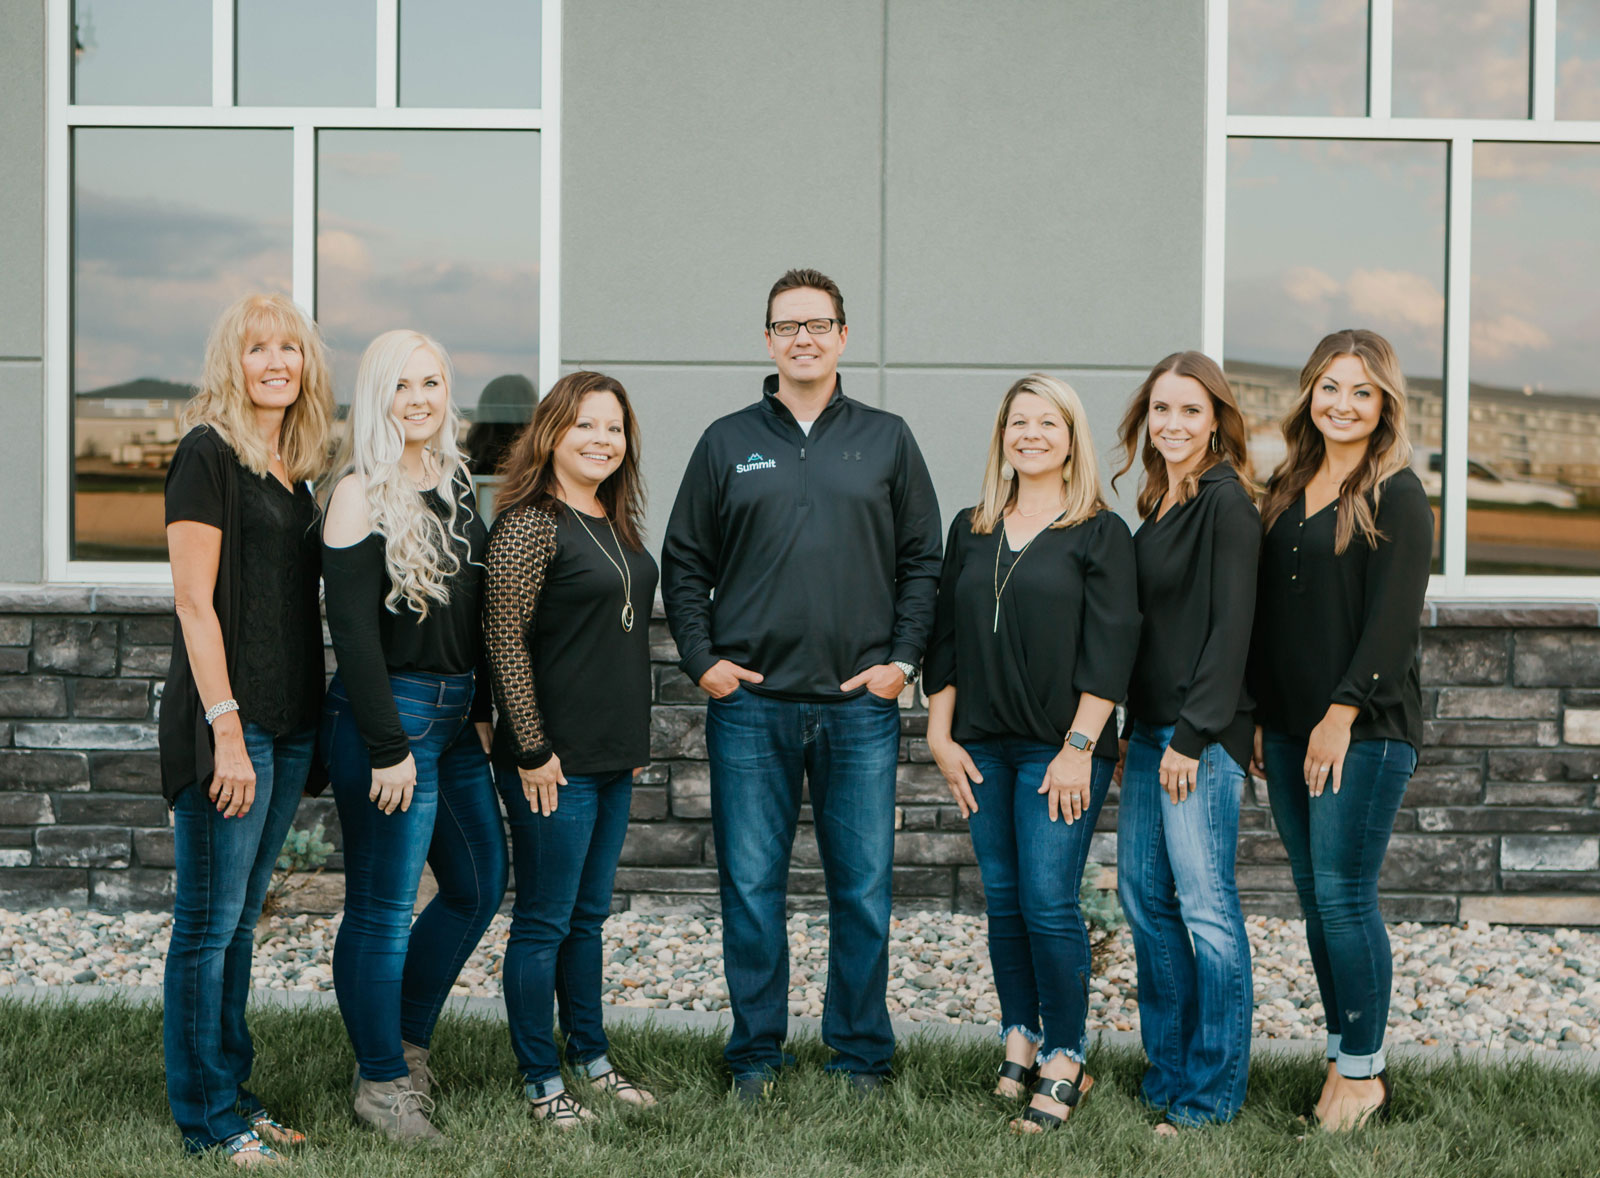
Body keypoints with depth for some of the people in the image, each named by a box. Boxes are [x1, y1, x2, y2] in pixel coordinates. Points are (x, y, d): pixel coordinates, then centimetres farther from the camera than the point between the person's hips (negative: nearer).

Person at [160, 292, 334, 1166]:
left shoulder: (295, 468, 15)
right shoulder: (208, 454, -8)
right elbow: (195, 604, -13)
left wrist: (303, 725, 12)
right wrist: (227, 731, -18)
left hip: (287, 723, 8)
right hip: (226, 722, -8)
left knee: (240, 919, 14)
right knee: (209, 923, 0)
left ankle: (231, 1095, 23)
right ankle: (205, 1119, 9)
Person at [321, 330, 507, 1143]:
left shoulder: (454, 481, 11)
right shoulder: (362, 493, -12)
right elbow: (354, 631, -16)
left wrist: (480, 709, 12)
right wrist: (388, 748, -18)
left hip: (455, 716, 9)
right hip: (387, 715, -8)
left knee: (480, 885, 16)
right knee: (383, 908, 1)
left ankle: (409, 1039, 33)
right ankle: (381, 1082, 15)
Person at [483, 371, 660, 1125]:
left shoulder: (618, 524, 12)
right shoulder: (529, 524, -13)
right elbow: (505, 641, -15)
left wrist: (637, 737, 19)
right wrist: (532, 750, -16)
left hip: (613, 756, 8)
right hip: (555, 760, -8)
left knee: (589, 915, 17)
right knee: (544, 921, 2)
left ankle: (591, 1056, 28)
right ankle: (540, 1079, 12)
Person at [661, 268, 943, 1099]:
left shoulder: (886, 440, 9)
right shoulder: (728, 443, 8)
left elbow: (922, 561, 9)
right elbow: (684, 564, 10)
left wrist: (902, 659, -1)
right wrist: (701, 659, -1)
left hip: (861, 704, 0)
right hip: (750, 703, 0)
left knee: (863, 888, 5)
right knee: (751, 886, 4)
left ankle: (861, 1054, 19)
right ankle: (755, 1053, 17)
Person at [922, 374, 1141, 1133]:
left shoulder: (1100, 533, -2)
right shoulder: (971, 530, 11)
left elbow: (1109, 648, -7)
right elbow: (944, 639, 13)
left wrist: (1079, 747, -12)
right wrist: (940, 734, 6)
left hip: (1061, 749, -5)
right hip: (982, 748, 5)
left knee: (1048, 903, -7)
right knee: (1003, 901, 9)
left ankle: (1065, 1061, 5)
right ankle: (1020, 1041, 21)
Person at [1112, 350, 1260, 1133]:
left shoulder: (1226, 503, -10)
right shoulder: (1158, 508, 15)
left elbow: (1230, 627, -15)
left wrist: (1192, 735, -17)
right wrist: (1133, 728, 15)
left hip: (1204, 732, -9)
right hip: (1152, 727, 9)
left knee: (1205, 903, -4)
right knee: (1143, 892, 12)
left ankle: (1213, 1089, 6)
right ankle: (1168, 1067, 23)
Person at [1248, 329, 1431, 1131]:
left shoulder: (1397, 497, -6)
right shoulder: (1287, 490, 13)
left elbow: (1392, 621, -12)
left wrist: (1343, 714, -16)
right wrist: (1262, 717, 11)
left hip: (1365, 729, -7)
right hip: (1289, 728, 7)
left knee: (1343, 896, -5)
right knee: (1315, 897, 10)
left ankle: (1364, 1071, 7)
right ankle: (1341, 1056, 20)